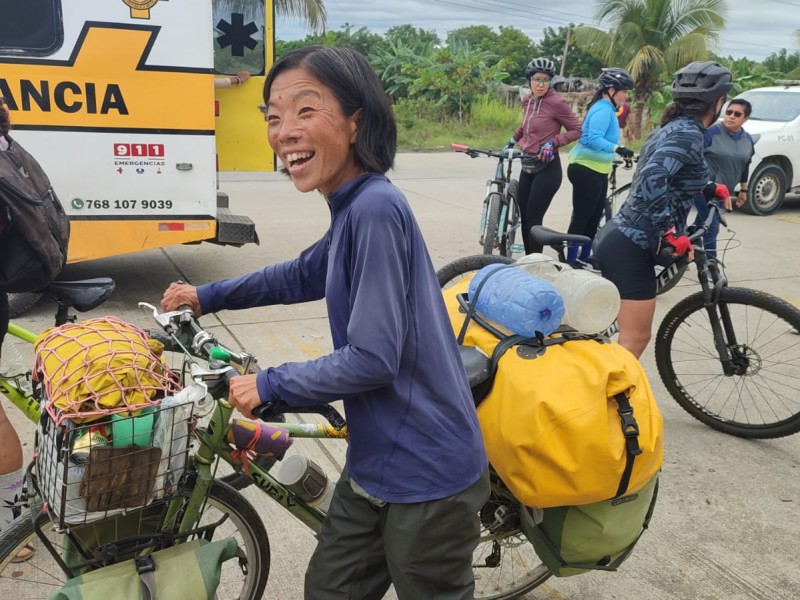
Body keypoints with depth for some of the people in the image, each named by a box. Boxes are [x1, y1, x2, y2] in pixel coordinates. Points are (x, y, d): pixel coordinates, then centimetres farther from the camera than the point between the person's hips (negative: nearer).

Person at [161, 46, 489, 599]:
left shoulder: (376, 207, -23)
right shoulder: (354, 209, 6)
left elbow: (372, 358, -25)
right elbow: (305, 275, 25)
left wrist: (270, 386, -12)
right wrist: (210, 296, 25)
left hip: (426, 475, -9)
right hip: (375, 463, 9)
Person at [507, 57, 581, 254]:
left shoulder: (556, 102, -13)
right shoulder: (528, 100, 8)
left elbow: (577, 130, -9)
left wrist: (553, 142, -20)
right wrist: (512, 140, 21)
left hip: (547, 168, -7)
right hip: (528, 166, 7)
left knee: (534, 218, -8)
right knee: (524, 216, 8)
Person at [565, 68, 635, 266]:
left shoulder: (606, 109, 13)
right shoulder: (603, 110, -17)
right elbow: (593, 138, -32)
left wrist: (619, 153, 30)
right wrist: (617, 148, -44)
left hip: (597, 171, 10)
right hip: (586, 170, -10)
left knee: (593, 218, 14)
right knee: (581, 218, -6)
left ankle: (584, 259, 23)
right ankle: (571, 262, 0)